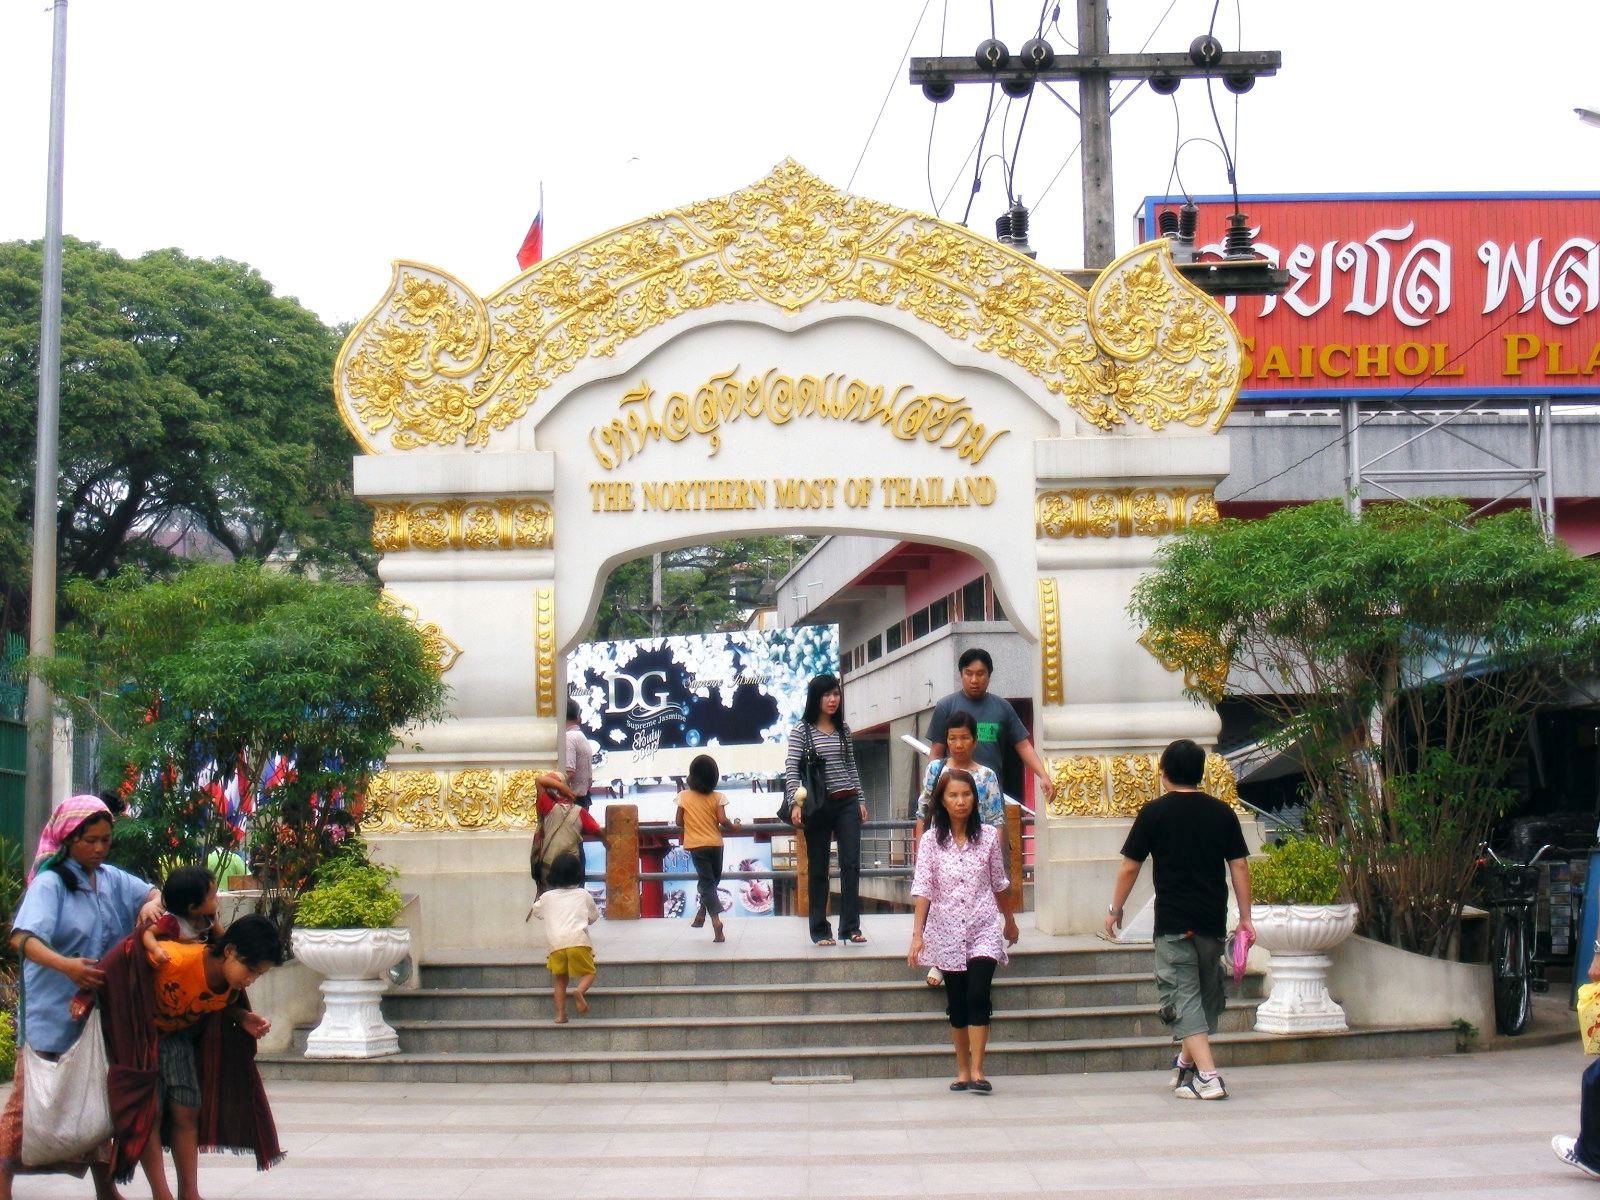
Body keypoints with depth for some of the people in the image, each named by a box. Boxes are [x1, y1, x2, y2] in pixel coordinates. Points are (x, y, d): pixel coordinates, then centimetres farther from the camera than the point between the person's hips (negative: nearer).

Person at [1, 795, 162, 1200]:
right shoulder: (50, 882, -11)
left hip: (102, 1009, 6)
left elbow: (154, 893, 4)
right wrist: (65, 965, -39)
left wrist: (151, 905, -20)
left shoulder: (111, 879, 8)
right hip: (54, 1012, -6)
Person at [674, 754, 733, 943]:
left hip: (696, 844, -1)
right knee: (713, 880, 21)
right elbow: (722, 820, -14)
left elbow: (678, 822, -2)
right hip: (715, 843, 1)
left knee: (706, 881, -2)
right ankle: (701, 913, 26)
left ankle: (715, 918, -18)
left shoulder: (684, 796, -3)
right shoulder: (717, 797, -5)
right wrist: (731, 828, 6)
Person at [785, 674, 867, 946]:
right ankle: (820, 931, 9)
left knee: (851, 863, -6)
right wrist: (795, 803, -16)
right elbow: (791, 769, -6)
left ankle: (850, 926, -4)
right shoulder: (802, 730, -2)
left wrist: (860, 800, 13)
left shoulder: (843, 729, 10)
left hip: (847, 803, 3)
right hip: (818, 806, -3)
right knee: (818, 868, 4)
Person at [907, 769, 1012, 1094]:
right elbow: (922, 889, -9)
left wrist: (1009, 921, 21)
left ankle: (977, 1071, -10)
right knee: (957, 1003, 7)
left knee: (978, 996, -14)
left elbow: (999, 883, 12)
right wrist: (917, 935, -16)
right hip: (947, 932, 1)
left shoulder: (988, 836, 0)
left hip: (984, 929, -1)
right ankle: (962, 1071, 18)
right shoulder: (931, 840, -3)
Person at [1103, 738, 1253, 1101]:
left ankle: (1207, 1075, -15)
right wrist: (1245, 918, 12)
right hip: (1213, 921, 4)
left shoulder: (1155, 812, -4)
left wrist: (1115, 909, 11)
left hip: (1173, 923, -4)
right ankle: (1186, 1061, 35)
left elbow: (1129, 867, -2)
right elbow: (1239, 868, 6)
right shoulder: (1222, 812, 6)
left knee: (1183, 996, -3)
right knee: (1207, 992, 20)